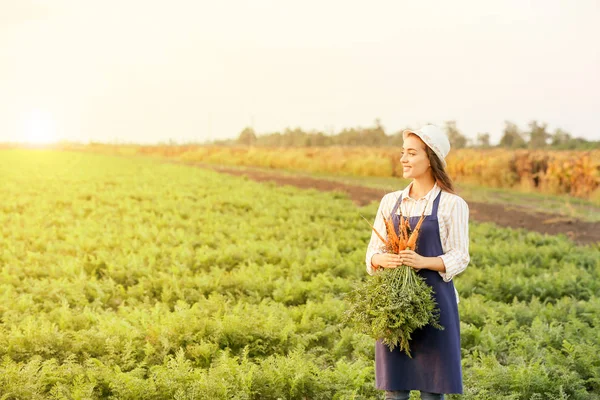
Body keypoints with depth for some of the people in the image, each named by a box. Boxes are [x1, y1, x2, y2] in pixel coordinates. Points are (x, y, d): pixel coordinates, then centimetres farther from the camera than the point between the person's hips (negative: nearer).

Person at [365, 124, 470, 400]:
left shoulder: (452, 205, -4)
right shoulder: (390, 202, 8)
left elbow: (459, 258, -6)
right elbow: (372, 252, 8)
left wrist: (423, 261, -22)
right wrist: (382, 259, -15)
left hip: (434, 300, -4)